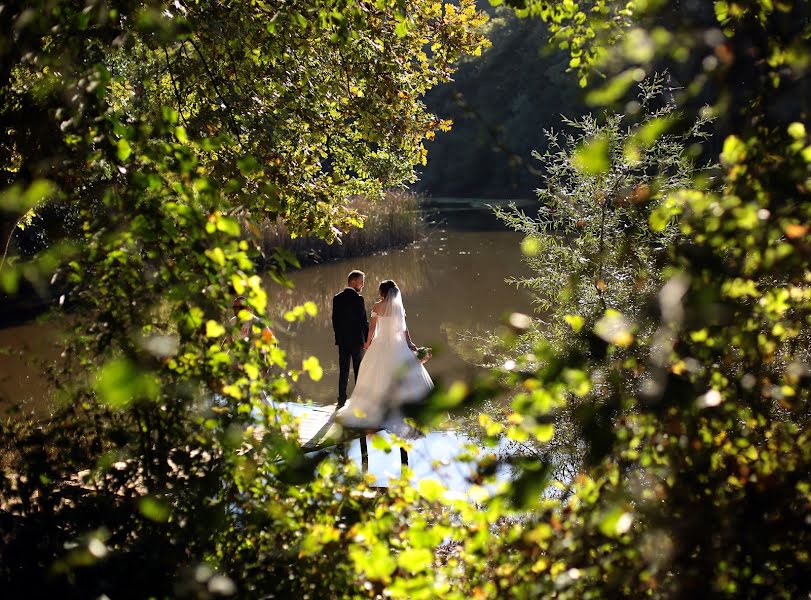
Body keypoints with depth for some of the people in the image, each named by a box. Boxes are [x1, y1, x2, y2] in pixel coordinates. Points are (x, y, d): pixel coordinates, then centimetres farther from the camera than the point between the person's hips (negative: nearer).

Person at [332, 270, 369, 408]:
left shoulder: (337, 298, 3)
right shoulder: (358, 299, -14)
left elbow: (334, 319, 6)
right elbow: (363, 321, -12)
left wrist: (338, 335, 15)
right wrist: (368, 339, -3)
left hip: (342, 340, 5)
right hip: (357, 340, -5)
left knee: (343, 371, 9)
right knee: (359, 371, 5)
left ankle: (341, 400, 9)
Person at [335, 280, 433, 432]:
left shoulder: (377, 306, -5)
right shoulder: (399, 306, 0)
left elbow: (372, 327, -2)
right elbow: (404, 327, -1)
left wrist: (367, 343, 11)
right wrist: (409, 343, 6)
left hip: (380, 344, -1)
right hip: (397, 345, 1)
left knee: (379, 377, 8)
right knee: (399, 375, 7)